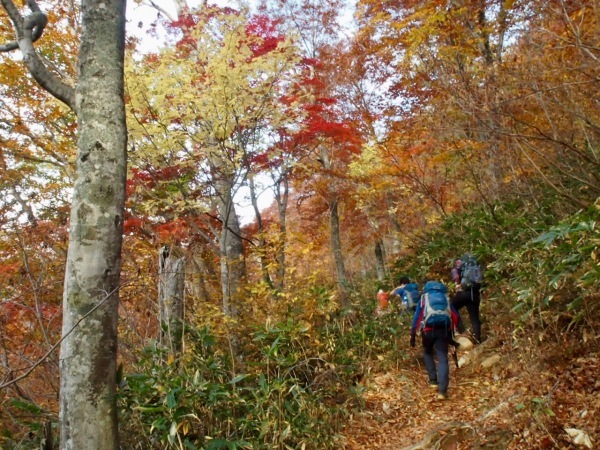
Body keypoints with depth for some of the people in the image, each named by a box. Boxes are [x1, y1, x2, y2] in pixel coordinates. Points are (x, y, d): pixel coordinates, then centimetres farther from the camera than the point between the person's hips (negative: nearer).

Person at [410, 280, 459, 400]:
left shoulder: (423, 299, 21)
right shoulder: (446, 298, 25)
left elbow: (417, 317, 10)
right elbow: (455, 316, 14)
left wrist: (413, 335, 10)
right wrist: (451, 333, 20)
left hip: (429, 328, 0)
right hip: (444, 329, 1)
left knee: (427, 353, 26)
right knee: (443, 358, 2)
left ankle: (433, 380, 21)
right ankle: (442, 390, -9)